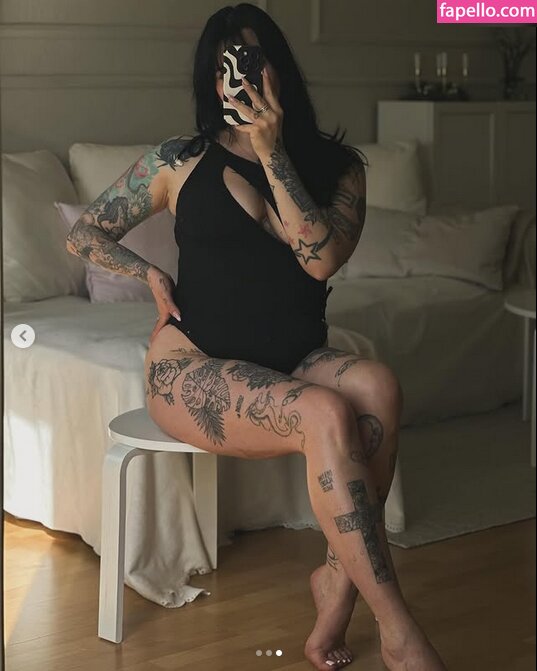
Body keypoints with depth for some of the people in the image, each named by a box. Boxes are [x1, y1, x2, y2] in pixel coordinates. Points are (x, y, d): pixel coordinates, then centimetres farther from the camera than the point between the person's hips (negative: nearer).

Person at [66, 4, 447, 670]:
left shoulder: (335, 163, 8)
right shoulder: (182, 160, 5)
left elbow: (320, 259, -11)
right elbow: (83, 234, 14)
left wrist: (271, 152, -13)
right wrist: (151, 275, -3)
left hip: (297, 361, 3)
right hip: (193, 364, -3)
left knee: (377, 383, -33)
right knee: (327, 415, -33)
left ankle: (337, 579, -21)